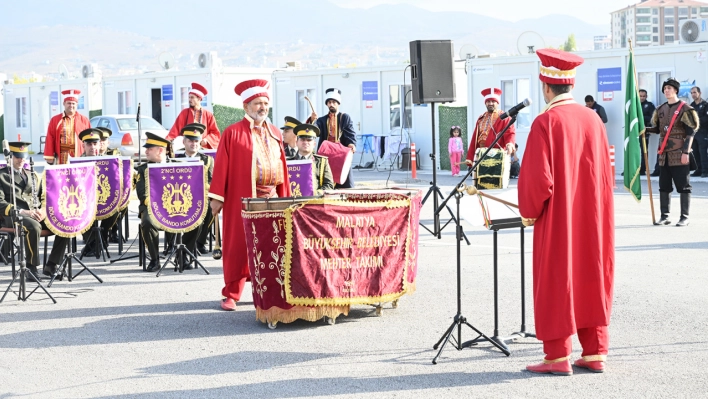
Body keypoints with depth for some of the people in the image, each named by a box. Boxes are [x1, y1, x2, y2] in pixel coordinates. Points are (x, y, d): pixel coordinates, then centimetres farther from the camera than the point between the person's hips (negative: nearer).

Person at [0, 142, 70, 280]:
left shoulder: (34, 176, 24)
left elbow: (44, 198, 18)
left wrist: (43, 211, -7)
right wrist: (23, 212, -20)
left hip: (36, 215, 6)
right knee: (34, 227, -38)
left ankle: (51, 265, -10)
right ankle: (31, 267, -23)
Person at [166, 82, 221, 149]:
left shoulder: (208, 115, 5)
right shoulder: (184, 113, 6)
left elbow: (216, 134, 5)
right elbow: (175, 130, -3)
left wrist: (207, 140, -13)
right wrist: (167, 142, -18)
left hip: (204, 149, 0)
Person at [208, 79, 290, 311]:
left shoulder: (275, 134, 13)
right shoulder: (233, 133, -2)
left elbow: (281, 166, 15)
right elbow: (221, 166, -4)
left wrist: (284, 196, 12)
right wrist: (217, 197, -8)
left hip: (271, 197, 4)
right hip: (242, 198, -4)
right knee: (238, 246, 0)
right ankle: (231, 294, 8)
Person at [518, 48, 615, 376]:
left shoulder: (546, 122, -14)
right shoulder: (593, 119, 3)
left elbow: (537, 176, -16)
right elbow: (605, 171, 8)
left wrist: (528, 211, -1)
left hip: (557, 219, -5)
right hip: (592, 218, 5)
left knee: (556, 282, 3)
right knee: (591, 278, 12)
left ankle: (558, 356, 6)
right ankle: (595, 352, 15)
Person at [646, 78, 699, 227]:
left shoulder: (684, 109, -5)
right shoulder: (660, 109, 12)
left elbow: (690, 132, -9)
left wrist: (686, 152, -15)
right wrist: (645, 129, -1)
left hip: (679, 154, -6)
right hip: (664, 154, 6)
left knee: (683, 186, -2)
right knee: (664, 186, 8)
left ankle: (684, 217, 2)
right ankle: (664, 216, 15)